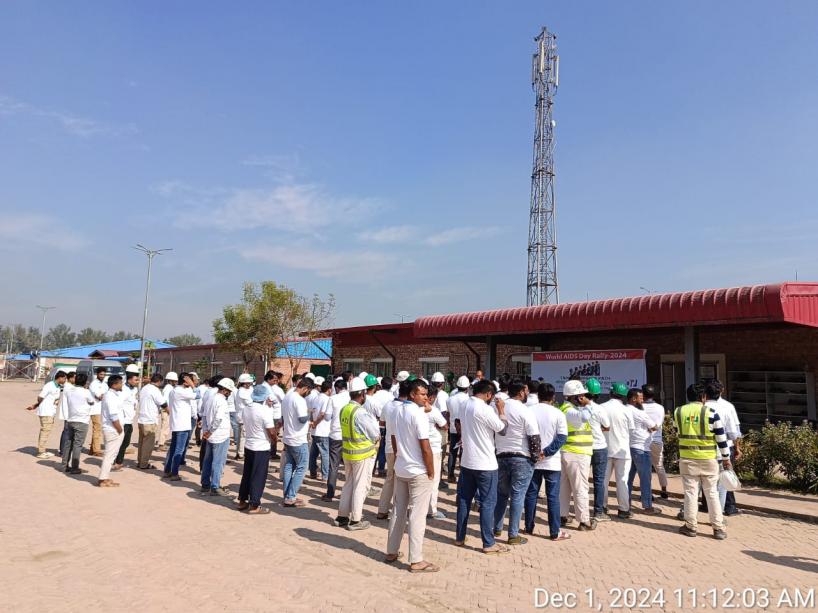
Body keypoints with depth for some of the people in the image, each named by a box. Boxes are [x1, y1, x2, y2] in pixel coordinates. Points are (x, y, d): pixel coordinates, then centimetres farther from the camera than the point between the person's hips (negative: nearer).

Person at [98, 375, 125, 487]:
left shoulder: (111, 395, 14)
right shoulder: (111, 396, -18)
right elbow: (114, 416, -22)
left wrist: (120, 429, 16)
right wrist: (120, 430, -15)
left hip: (110, 430, 10)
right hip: (113, 430, -10)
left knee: (109, 454, 17)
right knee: (110, 455, -4)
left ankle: (105, 477, 24)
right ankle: (103, 480, 1)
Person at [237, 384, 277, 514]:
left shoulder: (245, 408, 0)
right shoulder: (265, 410, -21)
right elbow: (271, 432, -18)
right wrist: (274, 438, 0)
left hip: (248, 446, 7)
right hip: (262, 448, -7)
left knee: (246, 474, 18)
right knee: (258, 477, 3)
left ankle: (242, 501, 28)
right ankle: (254, 506, 8)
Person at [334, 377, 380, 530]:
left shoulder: (344, 410, 3)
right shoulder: (360, 412, -21)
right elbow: (375, 433, -15)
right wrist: (372, 419, 2)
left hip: (347, 452, 8)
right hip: (363, 454, -8)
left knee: (349, 484, 19)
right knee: (360, 487, 4)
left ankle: (342, 516, 25)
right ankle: (355, 520, 12)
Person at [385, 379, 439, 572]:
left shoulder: (395, 413, 6)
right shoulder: (419, 414, -19)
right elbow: (425, 448, -19)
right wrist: (431, 472, -9)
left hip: (400, 469, 8)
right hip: (419, 471, -7)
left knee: (398, 511, 17)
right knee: (417, 516, -1)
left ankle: (391, 551, 26)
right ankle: (416, 561, 5)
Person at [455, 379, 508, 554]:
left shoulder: (465, 406, 6)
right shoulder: (484, 409, -19)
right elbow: (500, 427, -9)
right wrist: (501, 410, 3)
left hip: (466, 461, 8)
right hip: (485, 464, -8)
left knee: (464, 500, 13)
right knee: (488, 503, 1)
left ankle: (460, 538, 22)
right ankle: (489, 543, 6)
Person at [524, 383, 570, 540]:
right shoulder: (558, 413, -6)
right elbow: (562, 438, -12)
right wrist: (546, 452, -14)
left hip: (532, 460, 2)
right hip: (552, 462, -2)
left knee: (531, 494, 11)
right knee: (553, 497, 5)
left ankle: (529, 528, 20)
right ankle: (555, 532, 9)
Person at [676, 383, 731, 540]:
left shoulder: (678, 412, -1)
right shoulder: (710, 412, -8)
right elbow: (721, 438, -5)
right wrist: (726, 458, 5)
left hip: (687, 458, 1)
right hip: (708, 459, -1)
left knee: (690, 492, 7)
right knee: (712, 493, 9)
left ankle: (690, 526, 12)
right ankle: (718, 529, 13)